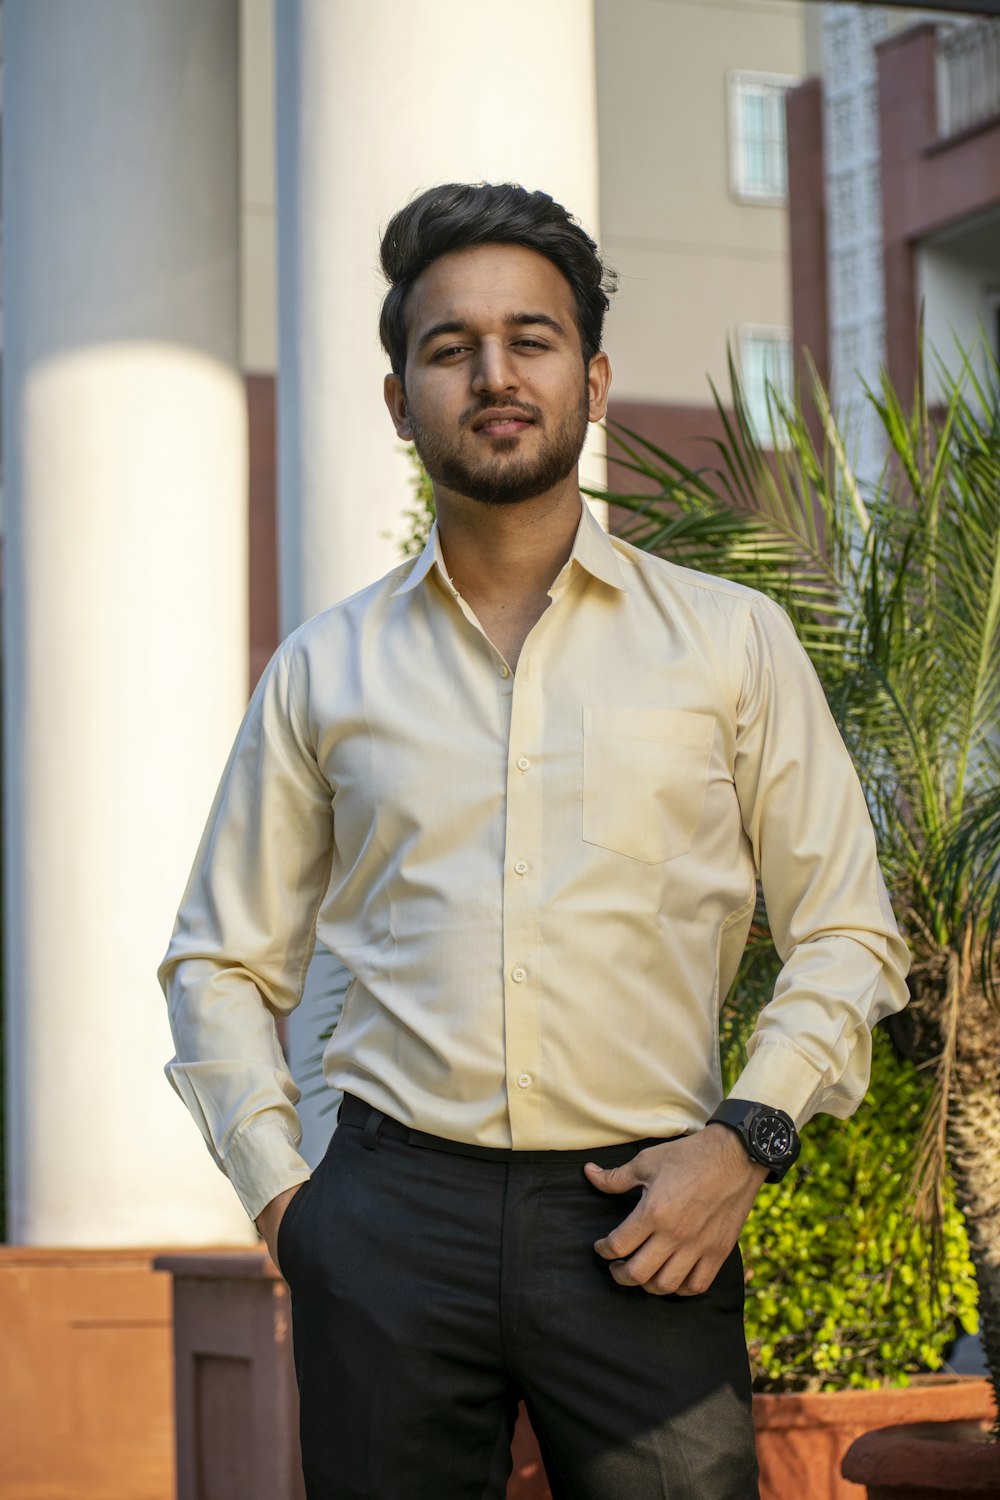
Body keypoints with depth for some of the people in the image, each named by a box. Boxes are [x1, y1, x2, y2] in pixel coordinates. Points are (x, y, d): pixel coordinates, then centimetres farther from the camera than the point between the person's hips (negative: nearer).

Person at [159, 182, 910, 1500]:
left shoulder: (734, 641, 8)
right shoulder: (323, 672, 11)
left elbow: (847, 935, 9)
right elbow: (220, 960, 17)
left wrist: (745, 1139, -5)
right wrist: (278, 1188, 5)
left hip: (639, 1226, -1)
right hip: (391, 1216, 1)